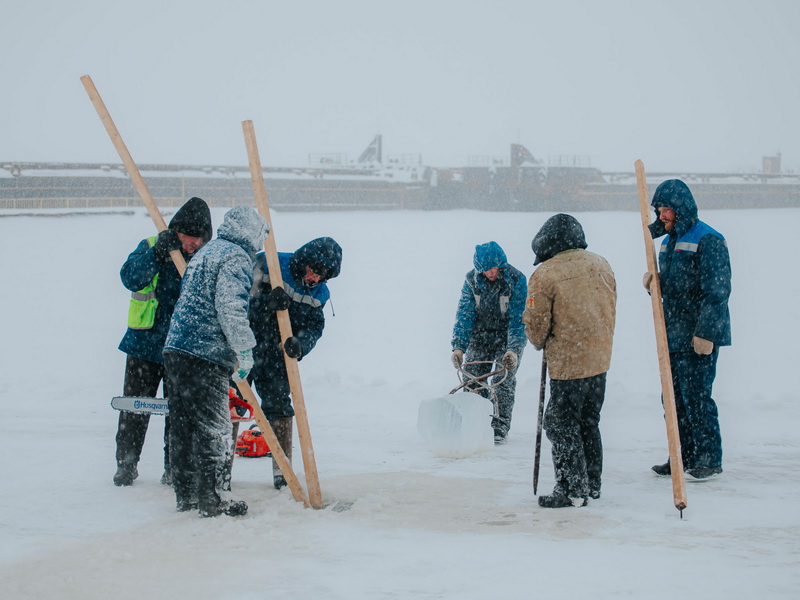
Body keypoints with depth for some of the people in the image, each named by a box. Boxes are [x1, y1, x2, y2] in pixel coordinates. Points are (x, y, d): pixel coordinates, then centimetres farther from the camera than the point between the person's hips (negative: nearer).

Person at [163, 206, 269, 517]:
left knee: (184, 423, 12)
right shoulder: (236, 257, -8)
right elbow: (231, 307, -18)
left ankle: (185, 494, 18)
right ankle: (213, 498, -4)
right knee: (213, 426, -5)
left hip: (176, 348, 9)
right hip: (207, 353, -9)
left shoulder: (204, 252, 23)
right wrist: (244, 351, -11)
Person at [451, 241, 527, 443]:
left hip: (508, 335, -3)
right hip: (481, 334, 3)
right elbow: (464, 314, -11)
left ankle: (500, 427, 0)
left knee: (503, 380, -10)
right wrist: (458, 346, -22)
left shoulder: (516, 280, -21)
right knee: (472, 378, 0)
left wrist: (514, 350, -33)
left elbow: (518, 319, -22)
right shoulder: (471, 280, -12)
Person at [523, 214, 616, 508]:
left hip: (568, 365, -7)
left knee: (561, 427, 3)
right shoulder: (601, 265, 5)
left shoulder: (544, 275, -14)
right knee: (588, 423, 18)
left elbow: (536, 325, -9)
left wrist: (541, 343, 13)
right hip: (600, 361, 7)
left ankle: (573, 490, 4)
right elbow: (610, 311, 14)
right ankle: (592, 485, 25)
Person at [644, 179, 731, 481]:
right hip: (672, 335, 9)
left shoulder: (708, 240, -12)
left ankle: (709, 459, 4)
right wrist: (653, 282, 2)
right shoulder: (669, 240, 16)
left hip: (698, 337, -9)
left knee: (696, 397, -6)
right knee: (674, 398, 10)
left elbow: (716, 291, -17)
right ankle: (686, 456, 20)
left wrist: (705, 333, -20)